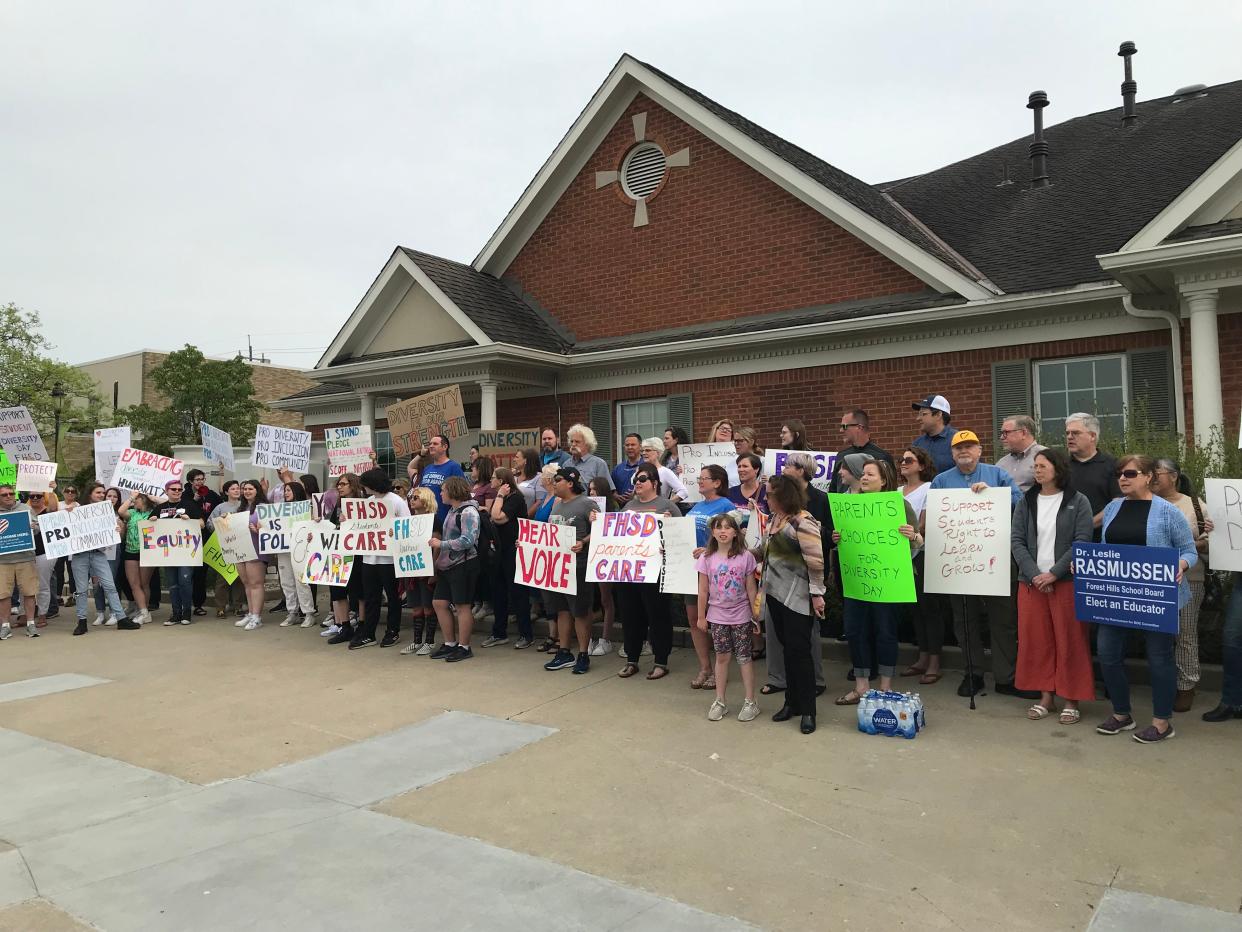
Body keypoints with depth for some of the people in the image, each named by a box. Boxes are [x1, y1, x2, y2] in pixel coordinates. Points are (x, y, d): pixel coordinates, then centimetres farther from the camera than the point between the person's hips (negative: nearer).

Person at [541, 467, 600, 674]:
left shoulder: (587, 504, -8)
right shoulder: (556, 505, 16)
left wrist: (583, 543, -30)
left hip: (578, 566, -7)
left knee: (580, 612, 0)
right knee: (562, 610, 12)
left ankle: (583, 655, 10)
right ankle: (564, 653, 22)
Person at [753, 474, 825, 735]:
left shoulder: (802, 521, -16)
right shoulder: (773, 520, 11)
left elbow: (816, 560, -18)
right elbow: (762, 552, 20)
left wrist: (817, 593, -19)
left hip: (798, 597, -8)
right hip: (776, 593, 8)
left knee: (799, 650, -3)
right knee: (788, 648, 15)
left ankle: (807, 710, 8)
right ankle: (792, 702, 26)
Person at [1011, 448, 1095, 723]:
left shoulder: (1078, 502, -1)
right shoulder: (1026, 502, 9)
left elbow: (1082, 542, -9)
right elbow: (1017, 540, 3)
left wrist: (1053, 573, -14)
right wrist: (1034, 575, -10)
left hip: (1067, 581, -3)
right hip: (1031, 582, 4)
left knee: (1069, 640, 1)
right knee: (1036, 639, 5)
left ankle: (1071, 700, 11)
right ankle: (1045, 696, 17)